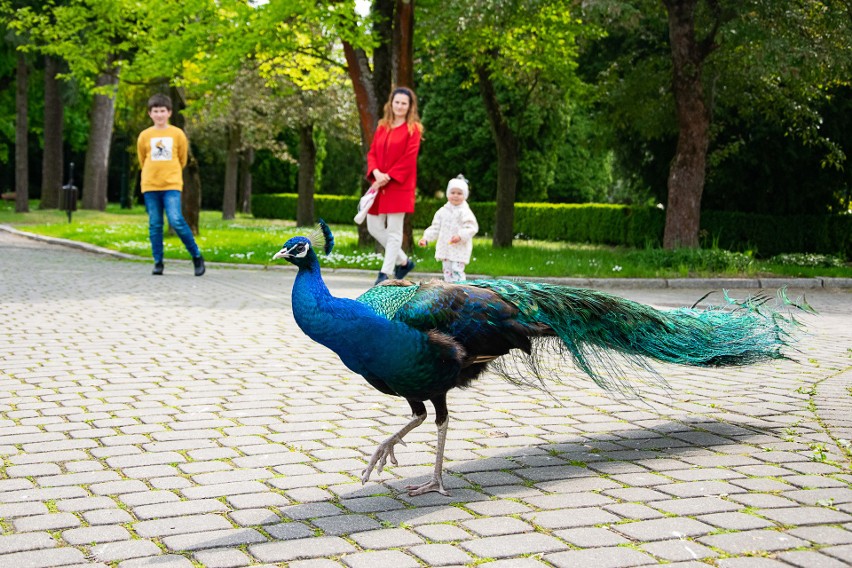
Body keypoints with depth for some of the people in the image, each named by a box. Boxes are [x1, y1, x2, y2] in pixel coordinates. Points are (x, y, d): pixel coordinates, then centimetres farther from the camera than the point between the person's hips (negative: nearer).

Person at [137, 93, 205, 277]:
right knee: (155, 225, 3)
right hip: (150, 186, 2)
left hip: (172, 185, -2)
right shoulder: (144, 136, 5)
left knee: (176, 221, -16)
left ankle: (197, 256, -3)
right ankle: (158, 263, 11)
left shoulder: (177, 134, 3)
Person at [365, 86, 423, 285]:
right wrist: (376, 172, -9)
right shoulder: (382, 127, 13)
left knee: (394, 230, -4)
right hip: (379, 185, 6)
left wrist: (388, 177, -15)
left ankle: (385, 272, 2)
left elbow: (409, 158, -10)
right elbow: (372, 153, 10)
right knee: (374, 227, 7)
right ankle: (404, 261, 23)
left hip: (399, 185, -6)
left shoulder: (413, 129, -2)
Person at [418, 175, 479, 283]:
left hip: (459, 249, -6)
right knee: (447, 271, 10)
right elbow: (435, 227, 15)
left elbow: (472, 227, -14)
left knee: (457, 271, -14)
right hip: (445, 248, 6)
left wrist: (460, 236, -27)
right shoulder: (443, 211, 10)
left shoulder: (465, 212, -7)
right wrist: (426, 238, 5)